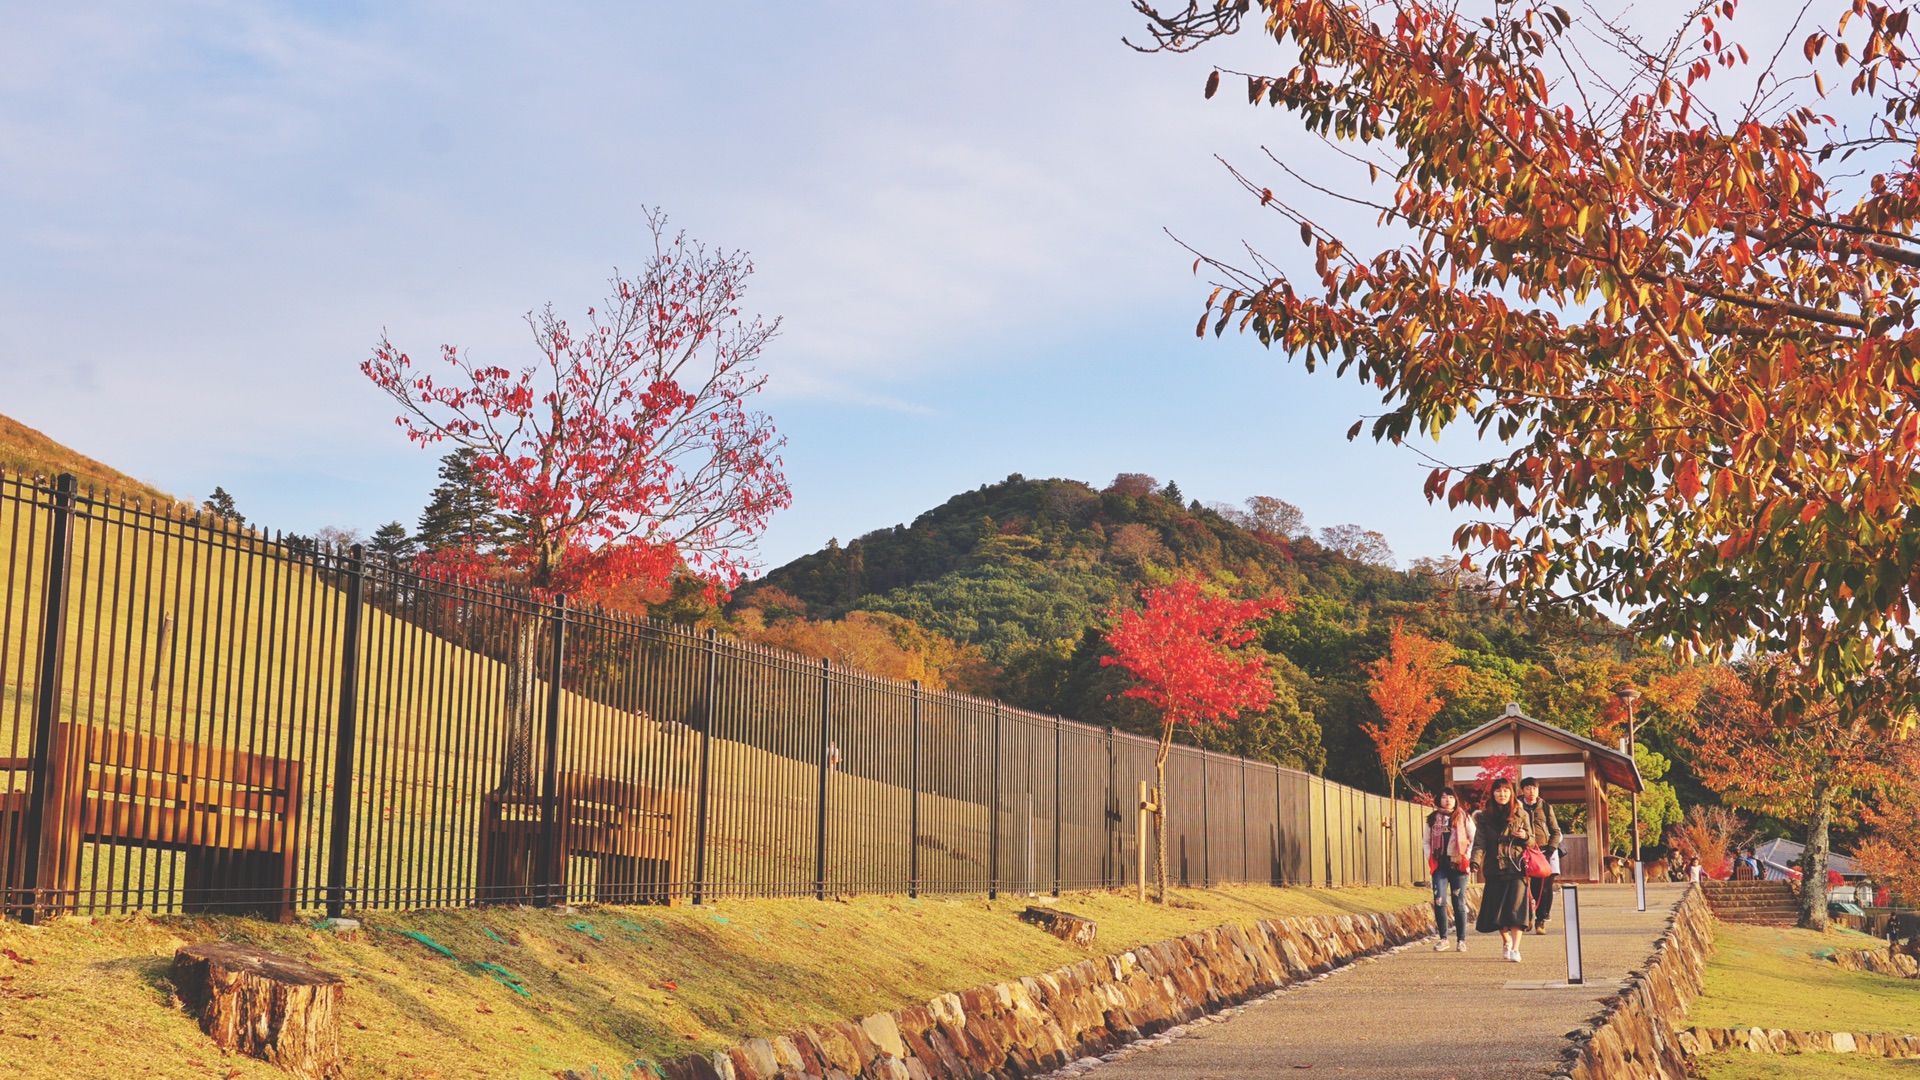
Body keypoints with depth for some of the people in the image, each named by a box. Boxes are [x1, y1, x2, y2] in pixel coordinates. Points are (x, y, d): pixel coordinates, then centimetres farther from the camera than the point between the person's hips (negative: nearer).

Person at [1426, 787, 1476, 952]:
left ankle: (1461, 939, 10)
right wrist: (1430, 859, 5)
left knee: (1459, 903, 2)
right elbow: (1427, 841, 17)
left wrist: (1468, 858, -4)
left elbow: (1474, 839, 5)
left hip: (1458, 865, -1)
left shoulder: (1464, 818, 4)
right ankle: (1443, 938, 1)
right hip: (1440, 866, 1)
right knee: (1439, 901, -9)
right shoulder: (1433, 819, 10)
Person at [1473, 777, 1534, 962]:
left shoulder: (1521, 815, 6)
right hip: (1495, 869, 2)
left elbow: (1532, 841, 11)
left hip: (1517, 868, -2)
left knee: (1516, 907, -13)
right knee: (1496, 909, 4)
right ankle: (1506, 940, 30)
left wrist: (1525, 836, -13)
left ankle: (1515, 948, -11)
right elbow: (1479, 843, 0)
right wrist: (1475, 862, -17)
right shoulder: (1485, 817, 6)